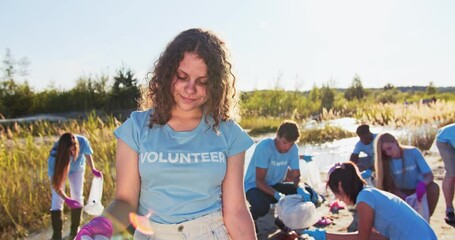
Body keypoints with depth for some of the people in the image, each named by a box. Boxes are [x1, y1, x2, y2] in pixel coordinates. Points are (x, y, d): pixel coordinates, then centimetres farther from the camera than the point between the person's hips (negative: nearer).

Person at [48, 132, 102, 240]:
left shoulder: (82, 141, -38)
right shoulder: (55, 155, -41)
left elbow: (87, 154, -14)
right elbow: (54, 182, -37)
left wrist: (93, 169, -30)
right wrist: (66, 199, -48)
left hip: (77, 168, 2)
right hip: (59, 168, -2)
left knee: (77, 198, 1)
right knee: (57, 201, -9)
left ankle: (74, 231, 21)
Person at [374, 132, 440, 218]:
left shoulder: (413, 152, -14)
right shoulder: (386, 162, -11)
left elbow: (429, 175, -19)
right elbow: (391, 187, -12)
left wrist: (422, 184, -42)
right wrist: (405, 198, -32)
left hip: (419, 190, -1)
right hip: (403, 193, 1)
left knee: (434, 187, -32)